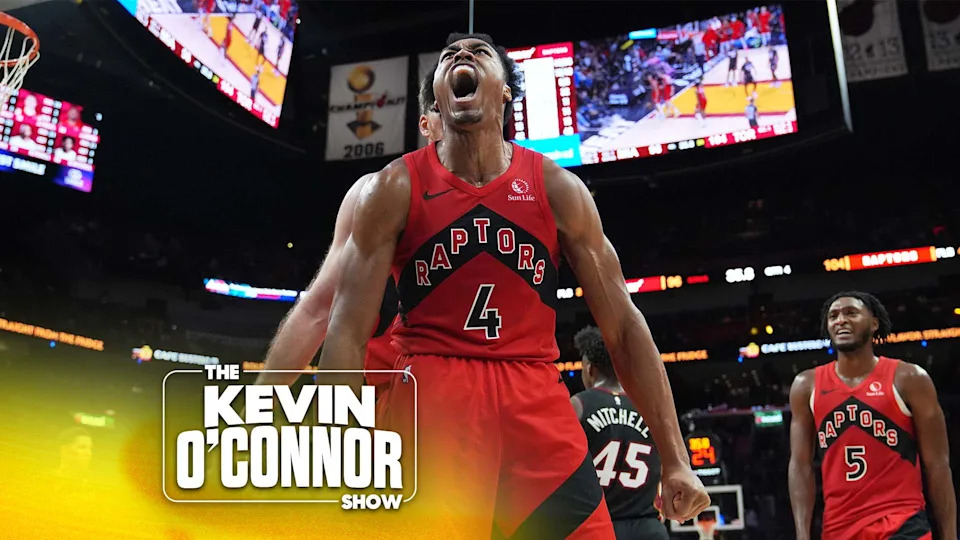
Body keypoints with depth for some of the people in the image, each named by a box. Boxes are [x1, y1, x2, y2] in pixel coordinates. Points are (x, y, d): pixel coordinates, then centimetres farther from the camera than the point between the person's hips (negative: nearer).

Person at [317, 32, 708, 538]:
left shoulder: (558, 188, 5)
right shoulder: (393, 189, 0)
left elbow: (623, 324, 5)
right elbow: (347, 331, -3)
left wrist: (674, 459, 1)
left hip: (537, 404, 2)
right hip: (429, 401, -2)